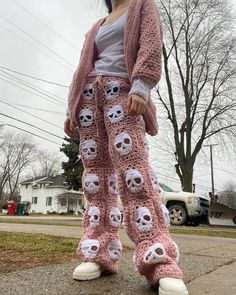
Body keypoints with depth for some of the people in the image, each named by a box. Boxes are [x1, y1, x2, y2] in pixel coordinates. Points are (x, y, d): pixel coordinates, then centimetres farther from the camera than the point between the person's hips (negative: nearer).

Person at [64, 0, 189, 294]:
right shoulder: (97, 27, 32)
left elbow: (151, 45, -1)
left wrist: (140, 86, -19)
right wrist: (72, 109, 13)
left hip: (121, 90, -5)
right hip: (90, 94, 6)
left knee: (133, 168, -23)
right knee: (95, 173, -6)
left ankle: (159, 261, -25)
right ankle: (98, 254, -5)